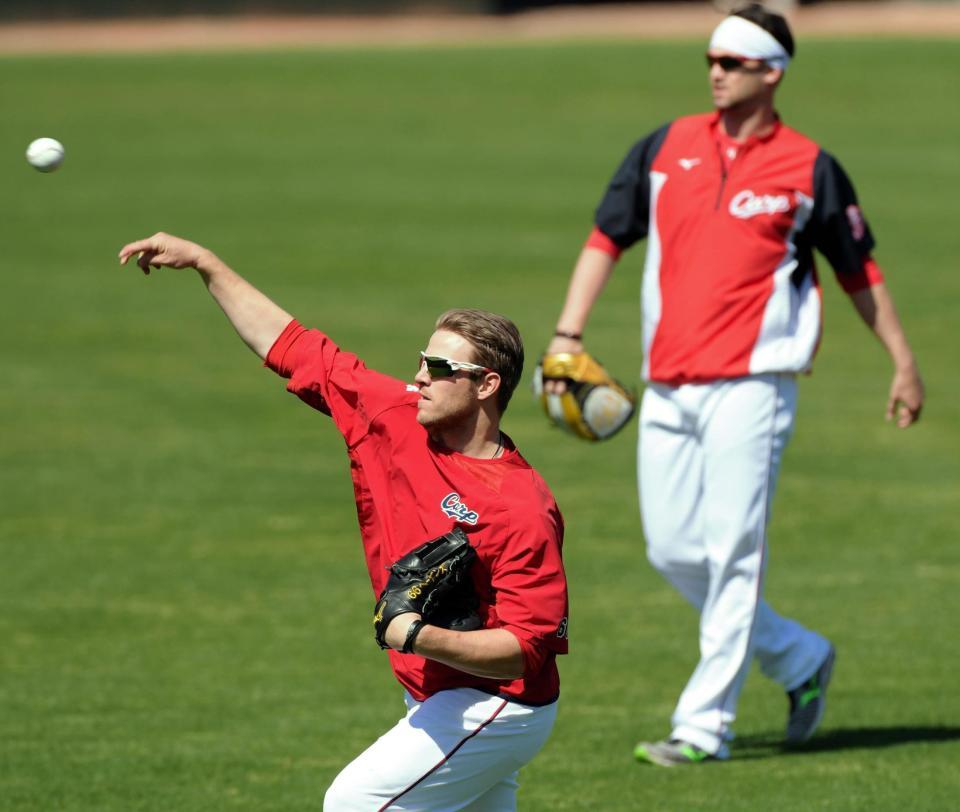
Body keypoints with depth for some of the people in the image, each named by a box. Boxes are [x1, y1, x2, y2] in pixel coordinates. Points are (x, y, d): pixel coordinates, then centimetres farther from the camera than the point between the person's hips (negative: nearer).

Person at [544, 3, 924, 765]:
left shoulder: (809, 168, 0)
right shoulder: (667, 147, 10)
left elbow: (860, 271, 9)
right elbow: (607, 238, 11)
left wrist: (904, 363, 10)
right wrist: (567, 335, 1)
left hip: (750, 382, -5)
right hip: (667, 387, 5)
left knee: (732, 553, -8)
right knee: (673, 551, 6)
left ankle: (704, 725, -6)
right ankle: (802, 659, 25)